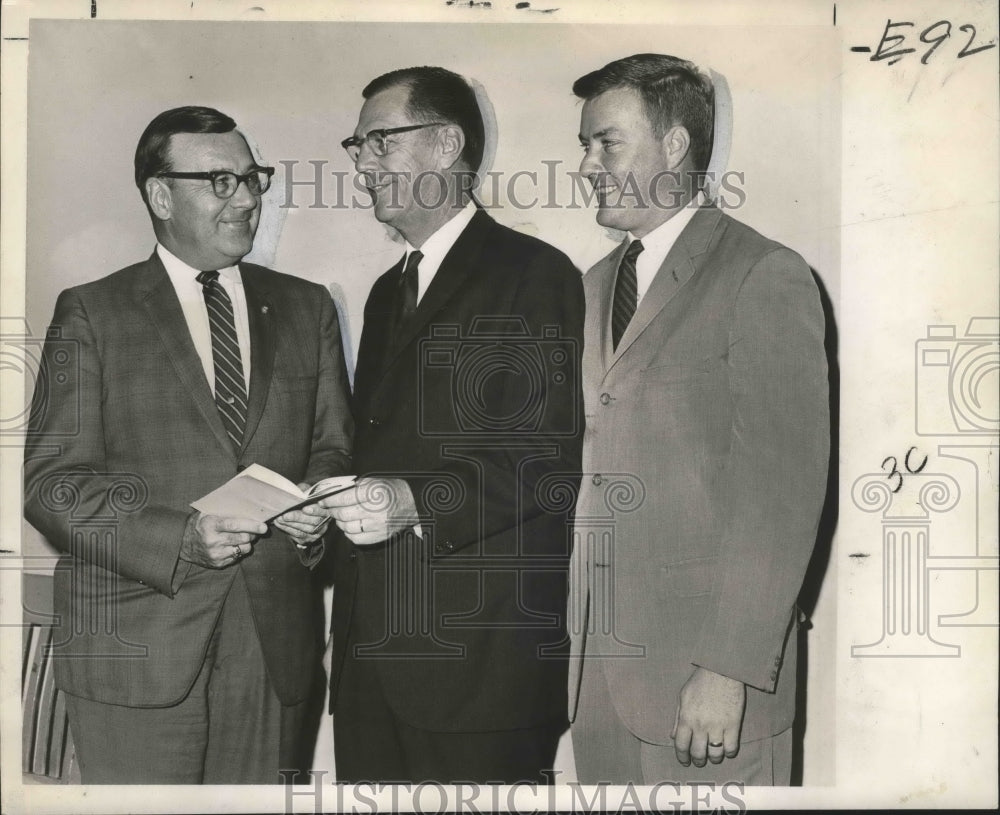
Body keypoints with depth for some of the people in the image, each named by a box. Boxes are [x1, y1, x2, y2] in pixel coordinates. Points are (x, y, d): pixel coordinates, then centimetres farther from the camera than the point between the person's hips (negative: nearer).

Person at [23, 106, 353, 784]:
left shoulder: (306, 308, 12)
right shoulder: (90, 314, 1)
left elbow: (335, 446, 14)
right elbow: (51, 481, -5)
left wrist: (316, 503, -9)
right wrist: (181, 538, -18)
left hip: (274, 643, 3)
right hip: (135, 646, -3)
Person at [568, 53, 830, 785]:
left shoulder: (764, 277, -8)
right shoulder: (598, 284, 15)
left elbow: (784, 490, -14)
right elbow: (591, 466, 13)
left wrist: (730, 669, -17)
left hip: (705, 669, -6)